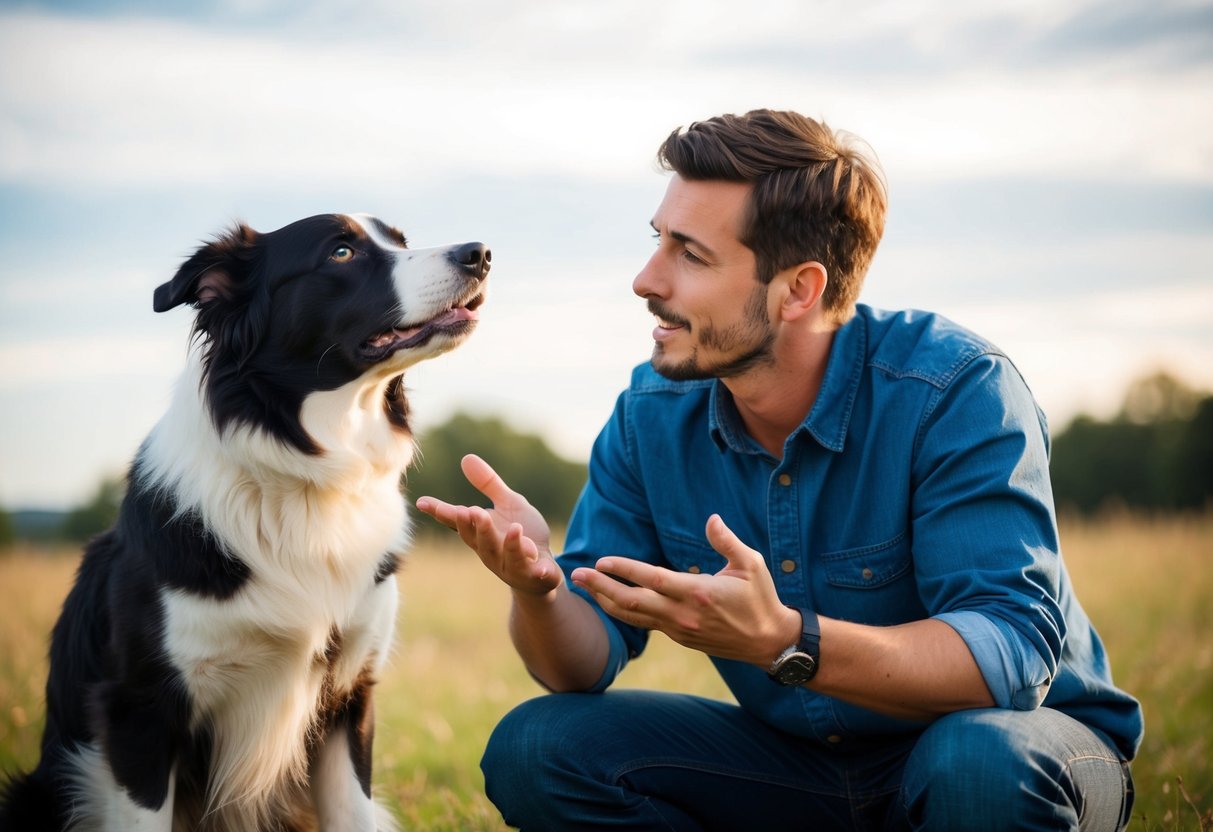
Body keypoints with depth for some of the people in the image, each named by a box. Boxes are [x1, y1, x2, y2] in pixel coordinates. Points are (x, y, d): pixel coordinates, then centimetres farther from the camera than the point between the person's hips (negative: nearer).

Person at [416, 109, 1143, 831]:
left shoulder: (956, 392, -23)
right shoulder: (653, 417, -6)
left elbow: (1013, 653, -32)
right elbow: (585, 663, -7)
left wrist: (782, 642, -45)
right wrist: (537, 589, -31)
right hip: (801, 760, 5)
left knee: (980, 763, -39)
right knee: (535, 751, -12)